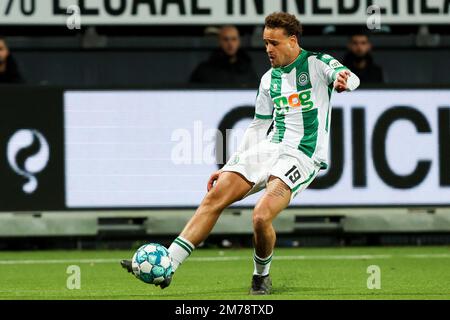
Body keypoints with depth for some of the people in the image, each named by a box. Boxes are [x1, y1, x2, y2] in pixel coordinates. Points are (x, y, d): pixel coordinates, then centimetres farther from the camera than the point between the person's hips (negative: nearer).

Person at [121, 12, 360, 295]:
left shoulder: (317, 63, 0)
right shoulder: (269, 79, 17)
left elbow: (351, 79, -19)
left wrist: (343, 80, -44)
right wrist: (229, 167, 19)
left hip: (303, 156, -6)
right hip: (270, 147, 6)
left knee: (261, 216, -25)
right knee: (215, 196, -11)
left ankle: (262, 277, 4)